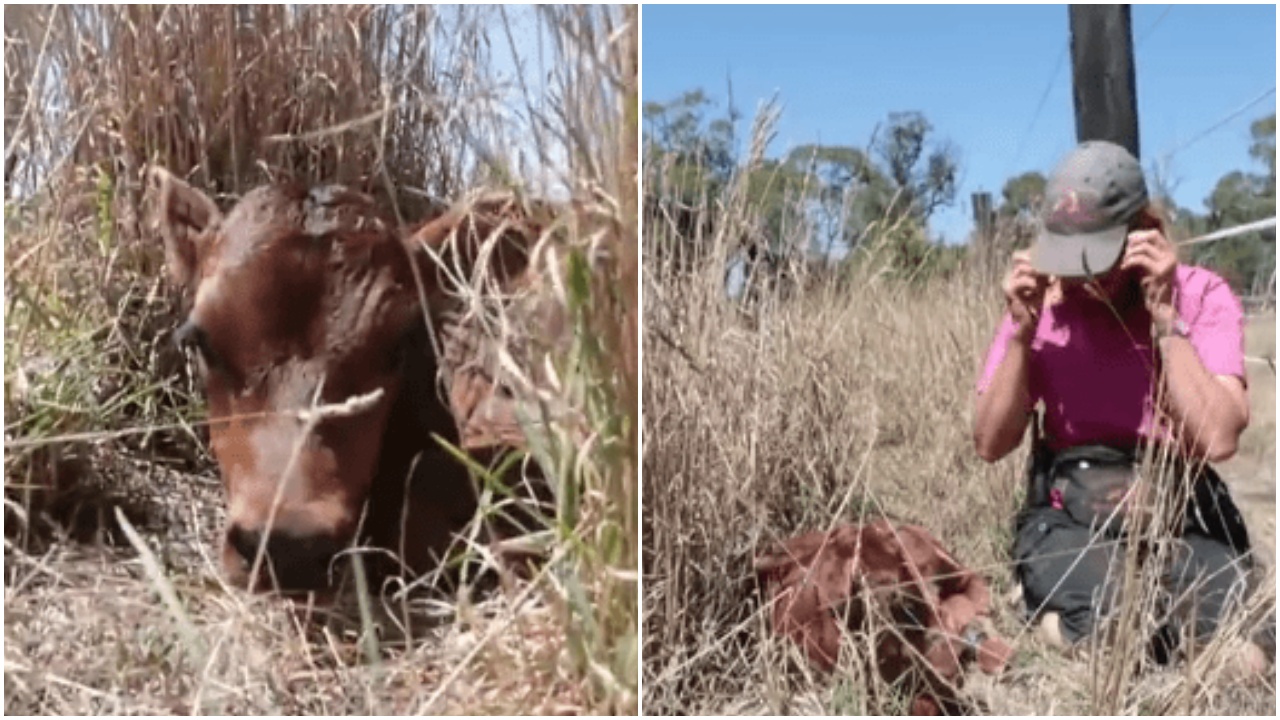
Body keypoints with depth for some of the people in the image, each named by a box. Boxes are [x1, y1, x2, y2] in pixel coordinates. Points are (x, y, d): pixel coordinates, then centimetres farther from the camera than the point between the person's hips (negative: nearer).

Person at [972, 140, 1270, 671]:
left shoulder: (1202, 297, -6)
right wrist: (1022, 331, -16)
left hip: (1182, 519, 1)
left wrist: (1165, 315, -23)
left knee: (1243, 660, -23)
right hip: (1068, 520, -1)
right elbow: (990, 445, -6)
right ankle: (1051, 622, 2)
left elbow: (1218, 438, -21)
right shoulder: (1042, 303, -2)